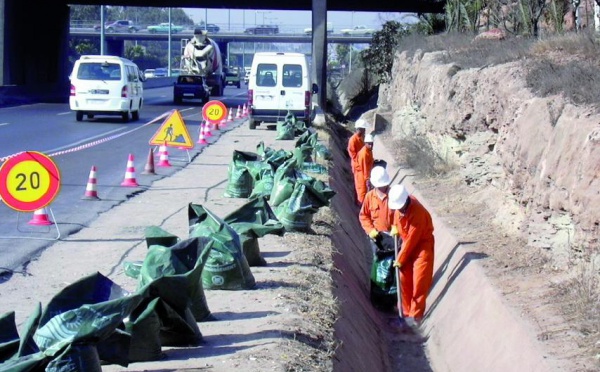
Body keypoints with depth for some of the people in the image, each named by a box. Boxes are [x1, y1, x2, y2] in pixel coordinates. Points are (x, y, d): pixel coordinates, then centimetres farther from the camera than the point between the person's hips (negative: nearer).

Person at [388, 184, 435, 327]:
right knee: (404, 279, 7)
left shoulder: (417, 212, -32)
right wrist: (395, 227, 0)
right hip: (407, 243, 7)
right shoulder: (399, 204, -9)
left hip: (422, 244, -7)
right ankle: (406, 310, 19)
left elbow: (412, 239, -25)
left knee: (420, 281, -8)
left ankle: (416, 315, -1)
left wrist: (400, 259, -18)